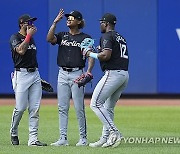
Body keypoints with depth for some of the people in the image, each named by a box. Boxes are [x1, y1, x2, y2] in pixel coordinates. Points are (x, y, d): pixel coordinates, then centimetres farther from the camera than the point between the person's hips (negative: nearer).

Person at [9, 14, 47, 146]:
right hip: (21, 74, -7)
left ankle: (33, 139, -2)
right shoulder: (15, 38, -3)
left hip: (35, 74, 7)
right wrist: (29, 35, -15)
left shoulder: (31, 38, 19)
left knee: (35, 108, -1)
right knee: (20, 108, -7)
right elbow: (21, 50, -22)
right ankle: (13, 133, 17)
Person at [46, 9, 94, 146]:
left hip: (77, 74, -4)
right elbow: (49, 39, -6)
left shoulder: (85, 37, 2)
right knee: (62, 108, 3)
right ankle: (63, 138, 6)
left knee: (79, 108, -5)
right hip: (62, 74, 4)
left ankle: (83, 138, 3)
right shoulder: (62, 36, 13)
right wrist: (55, 22, -10)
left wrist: (89, 71, -22)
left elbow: (91, 56, -6)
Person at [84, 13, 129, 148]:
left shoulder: (107, 36, -5)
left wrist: (91, 54, -3)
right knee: (108, 108, 15)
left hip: (113, 73, -9)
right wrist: (100, 50, 21)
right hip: (125, 74, 9)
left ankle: (114, 132, -17)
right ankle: (105, 139, 14)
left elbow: (106, 55, -18)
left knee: (96, 103, -8)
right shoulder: (121, 38, 23)